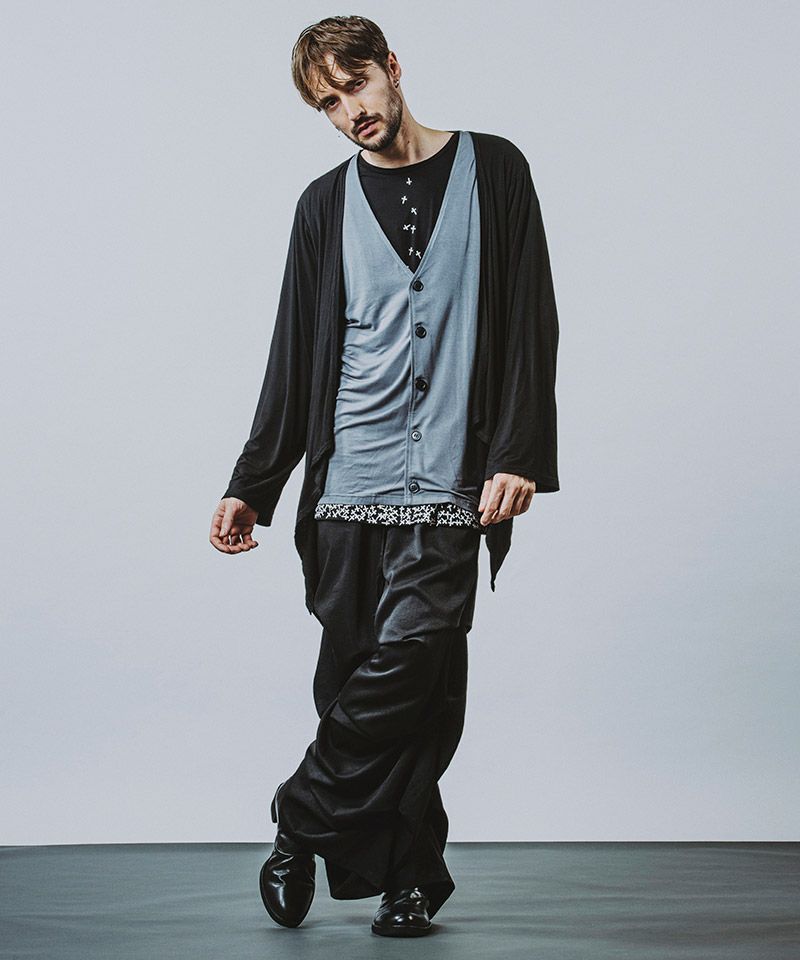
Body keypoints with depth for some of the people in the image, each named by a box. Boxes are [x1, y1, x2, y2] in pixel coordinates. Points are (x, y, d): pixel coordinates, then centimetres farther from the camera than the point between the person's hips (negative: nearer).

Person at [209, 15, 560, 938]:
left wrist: (519, 455, -8)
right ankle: (413, 877, 15)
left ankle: (303, 825, 9)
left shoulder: (492, 169, 8)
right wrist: (251, 486, 11)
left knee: (401, 672, -12)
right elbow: (296, 358, 15)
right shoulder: (327, 203, 14)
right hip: (348, 483, 2)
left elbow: (531, 325, 3)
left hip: (448, 482, -2)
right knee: (354, 682, 0)